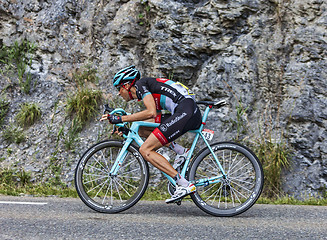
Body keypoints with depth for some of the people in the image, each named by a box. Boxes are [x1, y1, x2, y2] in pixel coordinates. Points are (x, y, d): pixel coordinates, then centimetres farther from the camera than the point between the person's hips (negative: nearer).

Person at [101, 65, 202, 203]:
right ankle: (181, 151, 6)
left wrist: (121, 119, -11)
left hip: (185, 111, -10)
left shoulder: (140, 84, -1)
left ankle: (185, 185, -16)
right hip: (193, 115, 10)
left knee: (145, 150, -9)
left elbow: (151, 113, -16)